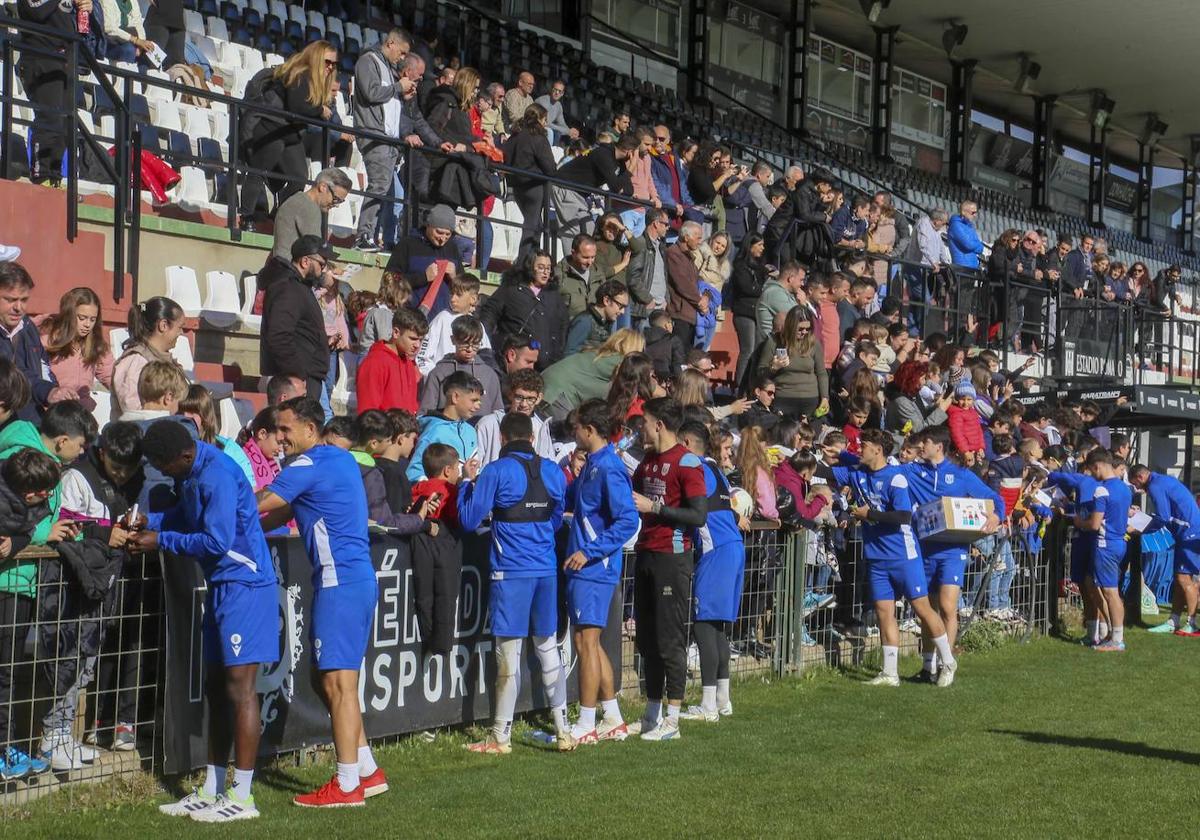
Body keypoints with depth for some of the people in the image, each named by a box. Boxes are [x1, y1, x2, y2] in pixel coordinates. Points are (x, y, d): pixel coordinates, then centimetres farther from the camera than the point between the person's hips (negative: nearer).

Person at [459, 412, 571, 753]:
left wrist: (469, 482, 8)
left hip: (510, 571, -5)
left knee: (509, 651, -1)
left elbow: (469, 520, -4)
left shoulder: (497, 472, -8)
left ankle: (501, 738, 5)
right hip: (546, 568, 5)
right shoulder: (552, 471, 8)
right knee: (547, 646, 13)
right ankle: (563, 729, 14)